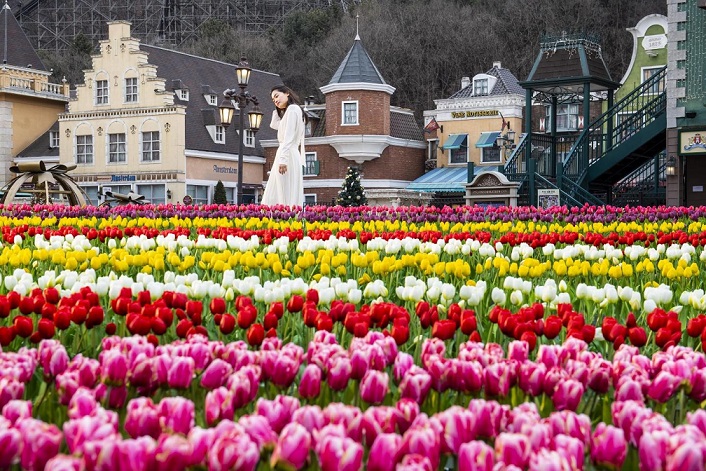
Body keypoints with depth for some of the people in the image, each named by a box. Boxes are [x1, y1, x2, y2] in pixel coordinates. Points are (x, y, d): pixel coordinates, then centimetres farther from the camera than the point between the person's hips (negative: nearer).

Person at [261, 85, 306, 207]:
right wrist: (278, 109, 25)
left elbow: (289, 137, -17)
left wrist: (283, 159, -24)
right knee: (273, 198, 6)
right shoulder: (288, 111, 23)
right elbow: (274, 125, 34)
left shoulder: (293, 109, -7)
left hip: (288, 156, -10)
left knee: (287, 198, -14)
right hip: (285, 155, 10)